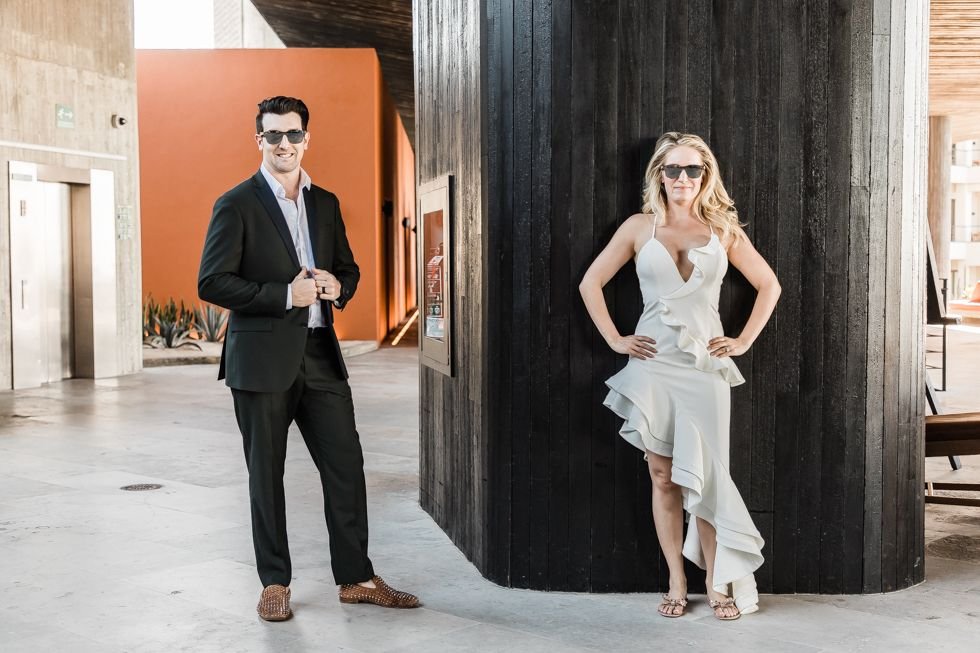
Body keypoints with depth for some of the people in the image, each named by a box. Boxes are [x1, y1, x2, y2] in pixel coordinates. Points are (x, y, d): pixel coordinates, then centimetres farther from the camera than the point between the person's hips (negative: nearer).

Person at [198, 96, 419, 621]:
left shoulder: (325, 203, 12)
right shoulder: (236, 205, -5)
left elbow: (348, 269, 20)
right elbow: (212, 283, -11)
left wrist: (337, 287, -4)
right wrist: (285, 294, -18)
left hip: (320, 355, 5)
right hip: (263, 359, -5)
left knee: (346, 466, 5)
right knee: (266, 475, 6)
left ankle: (356, 578, 17)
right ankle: (274, 583, 19)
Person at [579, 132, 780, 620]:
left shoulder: (723, 230, 7)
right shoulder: (639, 227, 6)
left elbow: (768, 285, 13)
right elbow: (591, 283, 9)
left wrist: (744, 341, 5)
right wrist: (615, 340, 1)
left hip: (704, 366, 0)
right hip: (652, 366, 1)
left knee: (702, 478, -3)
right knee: (663, 478, 4)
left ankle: (717, 584, 9)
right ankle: (676, 584, 13)